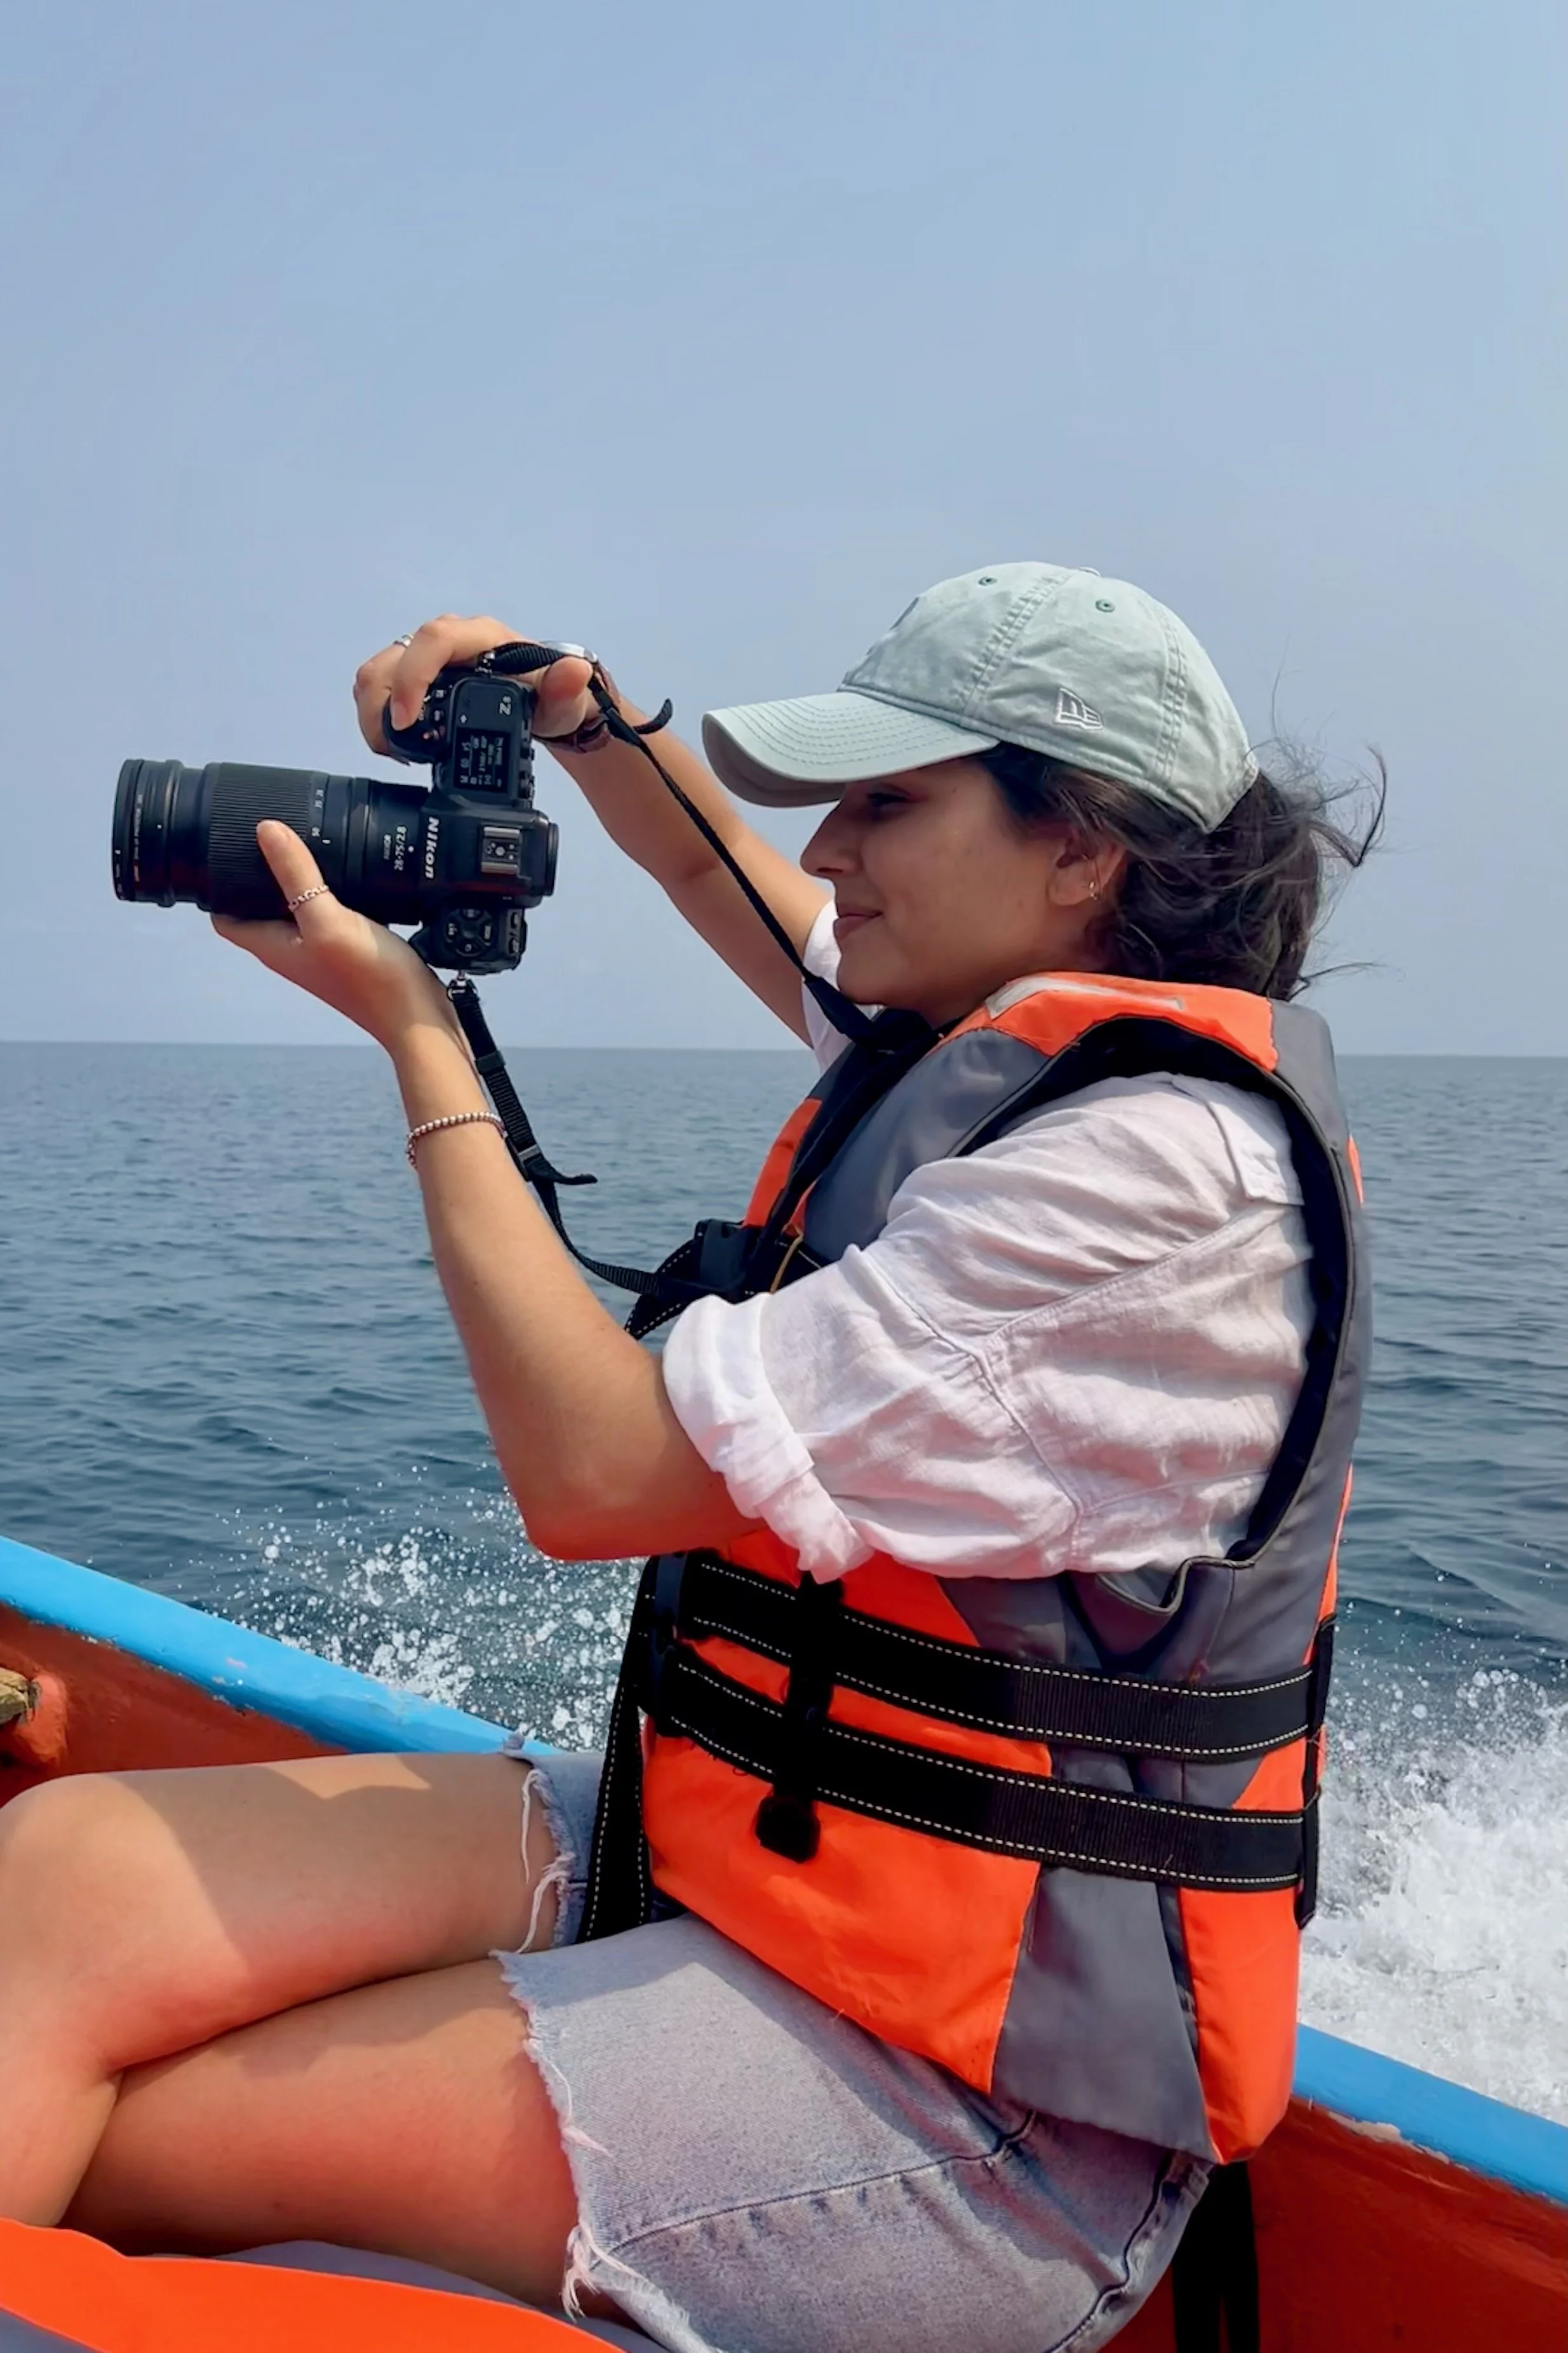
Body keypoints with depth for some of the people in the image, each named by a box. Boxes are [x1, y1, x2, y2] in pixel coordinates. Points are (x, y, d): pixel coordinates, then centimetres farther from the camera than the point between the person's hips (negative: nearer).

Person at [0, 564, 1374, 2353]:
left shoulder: (1155, 1161, -23)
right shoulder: (991, 1037, 6)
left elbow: (597, 1469, -25)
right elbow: (725, 873, 26)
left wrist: (417, 1034, -15)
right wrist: (575, 711, 6)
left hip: (958, 2103, -8)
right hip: (728, 1850, 8)